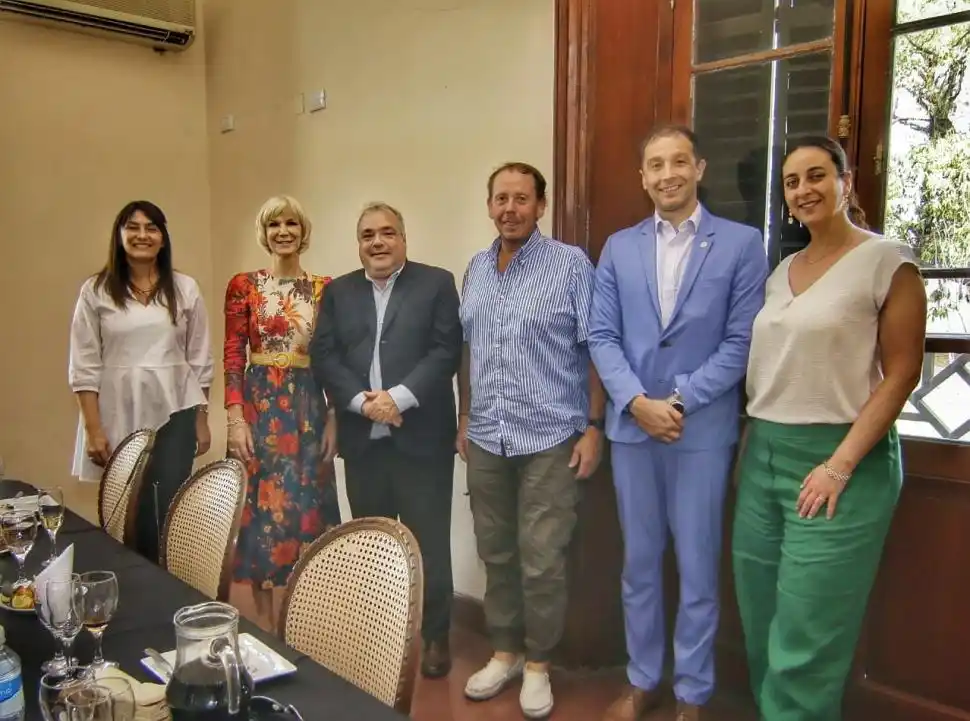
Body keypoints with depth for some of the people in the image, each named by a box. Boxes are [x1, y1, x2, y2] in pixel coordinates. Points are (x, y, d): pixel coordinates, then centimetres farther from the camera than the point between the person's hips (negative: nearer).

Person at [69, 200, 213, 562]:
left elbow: (200, 360, 7)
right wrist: (94, 429, -6)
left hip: (174, 414, 1)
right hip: (120, 416, 0)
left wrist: (202, 419, 6)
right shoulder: (96, 291, 1)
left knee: (171, 510, 1)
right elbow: (84, 366, -1)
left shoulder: (185, 288, 4)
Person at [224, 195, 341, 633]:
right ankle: (265, 623, 19)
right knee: (261, 512, 4)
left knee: (302, 510, 6)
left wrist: (333, 419, 0)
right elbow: (232, 356, -2)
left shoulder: (324, 289, 6)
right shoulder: (243, 286, 2)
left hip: (308, 410, 2)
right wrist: (235, 419, -11)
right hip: (258, 408, -1)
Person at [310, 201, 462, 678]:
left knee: (428, 541, 5)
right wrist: (362, 401, -12)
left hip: (421, 436, -3)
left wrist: (399, 397, -17)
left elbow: (446, 351, -7)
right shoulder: (338, 292, 13)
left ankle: (435, 636, 20)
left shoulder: (437, 283, 2)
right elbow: (324, 357, 4)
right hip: (362, 439, 3)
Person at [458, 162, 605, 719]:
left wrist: (594, 427, -9)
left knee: (541, 563, 3)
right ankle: (505, 651, 33)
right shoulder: (477, 268, 10)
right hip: (486, 439, 5)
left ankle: (538, 662, 23)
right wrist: (464, 417, 15)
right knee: (496, 556, 15)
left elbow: (595, 350, -6)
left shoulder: (571, 264, -6)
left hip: (550, 439, -5)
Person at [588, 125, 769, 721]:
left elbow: (741, 342, -7)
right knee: (639, 562, 14)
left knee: (698, 567, 8)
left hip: (703, 430, -3)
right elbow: (601, 335, 2)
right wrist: (636, 401, -12)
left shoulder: (742, 244, -2)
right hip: (631, 426, 3)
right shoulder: (619, 247, 8)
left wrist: (679, 401, -14)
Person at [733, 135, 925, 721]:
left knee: (804, 641, -1)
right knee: (762, 627, 13)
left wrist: (840, 466, -16)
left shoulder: (887, 260, -5)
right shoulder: (783, 271, 14)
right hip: (763, 457, 6)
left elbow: (902, 372, -10)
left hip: (840, 459, -6)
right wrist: (752, 446, 9)